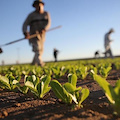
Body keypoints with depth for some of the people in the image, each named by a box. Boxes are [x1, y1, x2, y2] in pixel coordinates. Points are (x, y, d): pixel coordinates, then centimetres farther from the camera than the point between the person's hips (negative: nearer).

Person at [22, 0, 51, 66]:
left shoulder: (46, 14, 6)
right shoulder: (31, 15, -4)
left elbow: (48, 23, -8)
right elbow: (25, 25, -10)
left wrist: (44, 29, -28)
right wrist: (25, 33, -29)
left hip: (42, 35, 5)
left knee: (40, 50, 12)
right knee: (37, 48, -23)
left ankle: (34, 63, 29)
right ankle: (40, 62, -37)